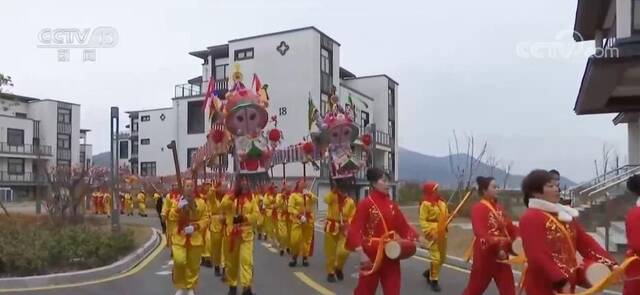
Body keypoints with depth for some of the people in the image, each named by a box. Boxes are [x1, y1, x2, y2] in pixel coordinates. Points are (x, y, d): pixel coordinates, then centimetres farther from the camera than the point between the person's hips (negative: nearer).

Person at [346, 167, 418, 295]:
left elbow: (403, 225, 8)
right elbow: (355, 230, -16)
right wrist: (361, 254, -23)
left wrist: (414, 239, -7)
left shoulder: (391, 204, 6)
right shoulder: (365, 204, -12)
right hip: (372, 253, -5)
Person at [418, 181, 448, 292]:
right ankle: (434, 280, 9)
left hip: (442, 234, 8)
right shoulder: (426, 204, -13)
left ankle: (429, 273, 36)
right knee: (436, 258, -8)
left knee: (442, 258, 15)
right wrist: (430, 232, -21)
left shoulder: (441, 202, 9)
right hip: (433, 235, -7)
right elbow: (422, 221, -15)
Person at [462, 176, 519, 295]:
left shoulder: (499, 207, 11)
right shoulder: (478, 208, -13)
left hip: (502, 255, 7)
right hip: (485, 255, -7)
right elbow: (481, 233, -24)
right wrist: (496, 249, -31)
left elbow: (510, 227, 8)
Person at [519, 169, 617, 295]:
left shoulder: (565, 214, 11)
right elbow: (538, 256, -25)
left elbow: (585, 241, 9)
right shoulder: (530, 218, -16)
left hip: (568, 285, 9)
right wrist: (561, 282, -30)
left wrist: (610, 264, -1)